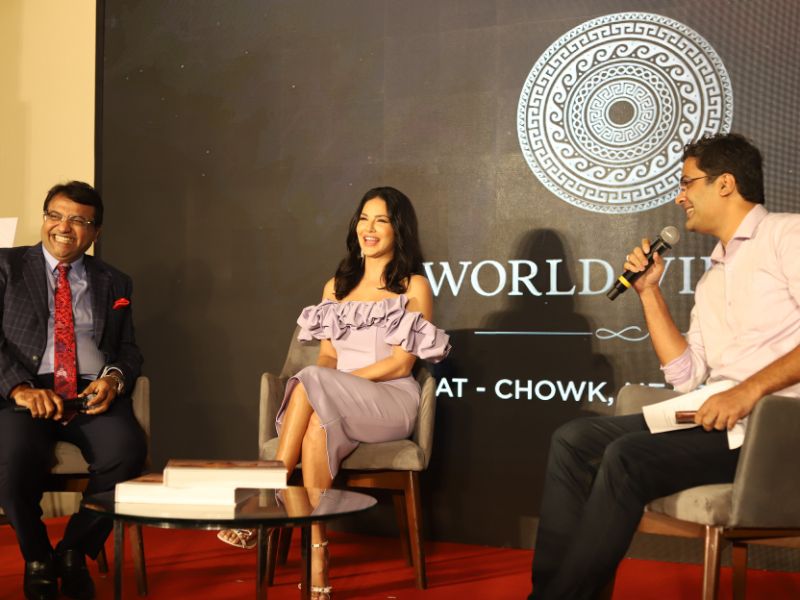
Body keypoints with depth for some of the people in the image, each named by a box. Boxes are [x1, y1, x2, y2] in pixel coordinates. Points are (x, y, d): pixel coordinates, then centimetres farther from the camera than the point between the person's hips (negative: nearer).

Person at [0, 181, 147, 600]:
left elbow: (129, 350, 17)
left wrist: (114, 377, -7)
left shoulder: (114, 283, 20)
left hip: (93, 394, 2)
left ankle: (73, 551, -5)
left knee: (127, 452, -31)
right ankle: (37, 560, -4)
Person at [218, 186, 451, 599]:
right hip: (333, 404, 4)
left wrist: (330, 380, -14)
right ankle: (316, 562, -42)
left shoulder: (414, 287, 4)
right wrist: (325, 378, -10)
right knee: (318, 426, -35)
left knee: (310, 386, -33)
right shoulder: (336, 287, 21)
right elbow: (327, 355, 15)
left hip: (391, 401, -4)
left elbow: (400, 364, -5)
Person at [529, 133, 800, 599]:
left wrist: (751, 389, -23)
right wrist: (650, 293, 15)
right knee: (574, 439, -3)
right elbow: (687, 377, 15)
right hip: (719, 415, 8)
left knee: (627, 457, -26)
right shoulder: (712, 280, 25)